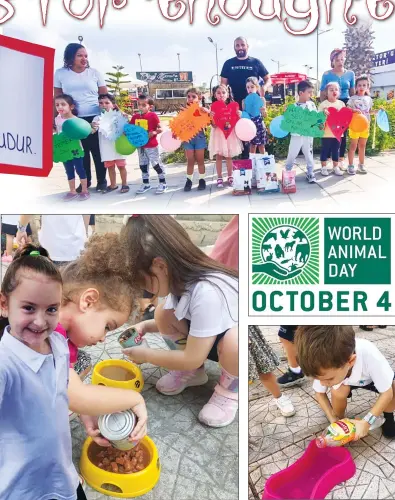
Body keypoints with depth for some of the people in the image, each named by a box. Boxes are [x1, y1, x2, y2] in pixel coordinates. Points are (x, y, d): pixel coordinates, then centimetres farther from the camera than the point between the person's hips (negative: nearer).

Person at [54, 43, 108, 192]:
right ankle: (85, 180, 22)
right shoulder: (60, 73, 3)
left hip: (95, 118, -1)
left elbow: (105, 96, 5)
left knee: (97, 150, 4)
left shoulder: (94, 73, 3)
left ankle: (101, 180, 17)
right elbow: (57, 98, 7)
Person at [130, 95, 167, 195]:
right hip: (140, 145, 6)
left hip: (151, 145, -6)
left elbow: (160, 129, -10)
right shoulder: (135, 117, 4)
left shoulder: (153, 116, -12)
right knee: (143, 165, 14)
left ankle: (163, 183, 10)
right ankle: (146, 184, 27)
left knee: (156, 164, -1)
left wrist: (154, 132, -28)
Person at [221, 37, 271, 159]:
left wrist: (264, 87, -11)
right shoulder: (228, 64, 8)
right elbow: (223, 84, 8)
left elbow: (268, 79, 10)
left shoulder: (255, 62, 6)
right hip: (235, 104, 0)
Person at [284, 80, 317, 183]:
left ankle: (310, 173, 21)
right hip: (296, 135, -3)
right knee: (292, 155, 6)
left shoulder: (312, 104, 2)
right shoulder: (294, 107, -9)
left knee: (309, 154, 11)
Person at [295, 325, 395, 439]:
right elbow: (319, 393, -12)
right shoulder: (327, 367, -33)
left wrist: (366, 422, -33)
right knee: (338, 390, -31)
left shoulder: (370, 356, -44)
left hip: (371, 378, -1)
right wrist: (333, 420, -23)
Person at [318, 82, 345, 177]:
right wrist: (324, 113, -29)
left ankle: (336, 167, 23)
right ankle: (323, 167, 18)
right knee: (325, 150, 6)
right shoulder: (323, 104, -7)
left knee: (336, 150, 12)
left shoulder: (341, 103, 5)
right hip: (326, 132, -3)